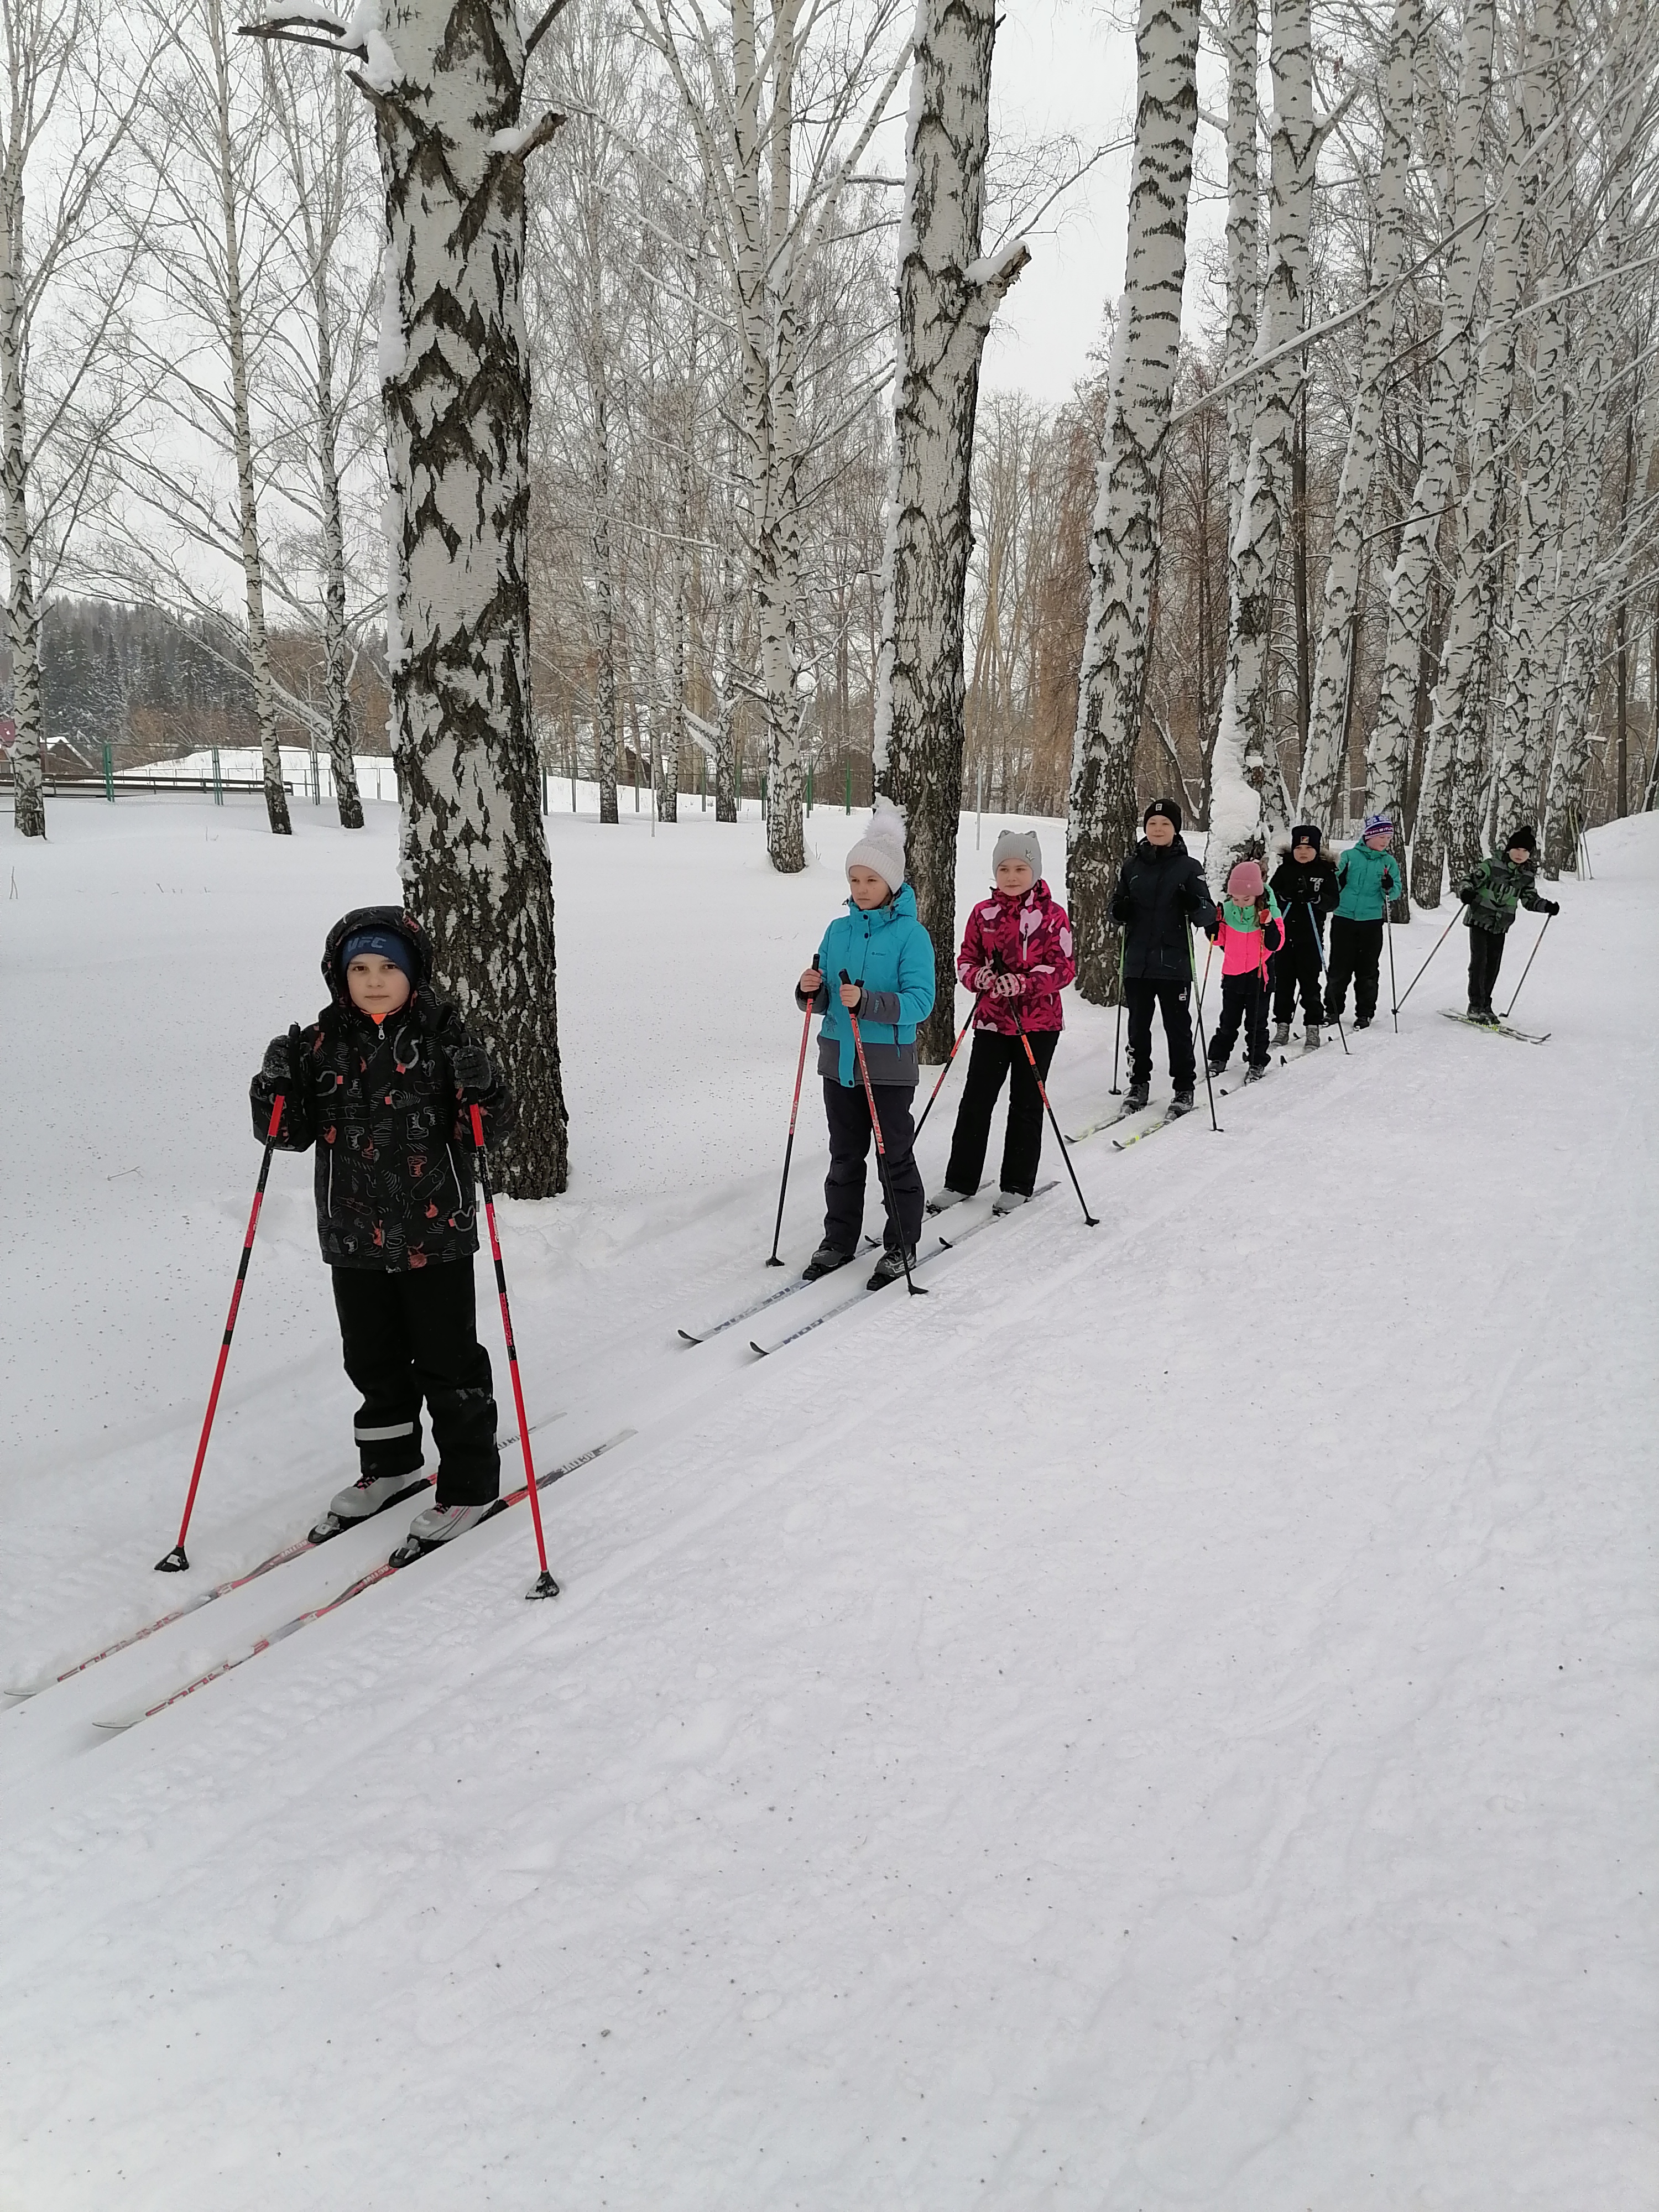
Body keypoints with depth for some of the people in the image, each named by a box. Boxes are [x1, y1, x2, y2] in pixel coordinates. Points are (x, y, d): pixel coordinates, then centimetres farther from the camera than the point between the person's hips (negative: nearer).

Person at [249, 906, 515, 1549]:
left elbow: (489, 1129, -9)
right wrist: (277, 1086, -13)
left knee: (447, 1363, 5)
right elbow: (292, 1133, 5)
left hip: (435, 1235, -4)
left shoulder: (441, 1037, -8)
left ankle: (471, 1482, 20)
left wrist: (477, 1084, -28)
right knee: (372, 1359, 19)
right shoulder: (324, 1043, 2)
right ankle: (389, 1465, 39)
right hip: (353, 1236, 4)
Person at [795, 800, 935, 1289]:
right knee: (845, 1155, 15)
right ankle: (839, 1240, 26)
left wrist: (868, 1003, -30)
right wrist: (811, 992, -11)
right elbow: (822, 1001, 12)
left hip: (890, 1064, -5)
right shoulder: (839, 930, 7)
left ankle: (902, 1245, 18)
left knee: (895, 1156, 6)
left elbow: (919, 1001, -18)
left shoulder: (911, 935, -10)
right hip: (839, 1058, 5)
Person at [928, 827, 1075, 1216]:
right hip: (992, 1020, 3)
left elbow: (1064, 968, -9)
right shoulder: (983, 913, 4)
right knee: (975, 1100, 3)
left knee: (1026, 1103, 7)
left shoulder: (1051, 914, -5)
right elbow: (966, 961, 8)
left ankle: (1017, 1185, 17)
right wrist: (980, 977, -16)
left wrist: (1022, 983, -23)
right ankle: (961, 1181, 14)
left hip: (1039, 1023, -3)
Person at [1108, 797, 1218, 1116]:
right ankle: (1139, 1083, 23)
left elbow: (1207, 914, -4)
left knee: (1178, 1027, 3)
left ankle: (1184, 1088, 14)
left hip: (1174, 963, -3)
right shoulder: (1131, 866, 9)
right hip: (1137, 963, 3)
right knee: (1138, 1026, 9)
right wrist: (1120, 912, -7)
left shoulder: (1188, 867, 0)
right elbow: (1118, 910, 15)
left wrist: (1196, 906, -26)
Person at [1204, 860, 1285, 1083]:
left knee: (1256, 1022, 6)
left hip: (1258, 975, -3)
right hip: (1232, 973, 3)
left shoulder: (1269, 912, -13)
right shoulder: (1227, 909, -3)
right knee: (1228, 1021, 14)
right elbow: (1221, 939, 7)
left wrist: (1269, 927, -30)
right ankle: (1218, 1058, 26)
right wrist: (1214, 925, -11)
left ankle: (1257, 1063, 16)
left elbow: (1276, 945, -15)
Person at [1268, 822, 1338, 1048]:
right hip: (1284, 933, 2)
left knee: (1310, 982, -1)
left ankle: (1312, 1027, 6)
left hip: (1311, 936, -2)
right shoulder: (1284, 869, 6)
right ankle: (1282, 1025, 13)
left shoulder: (1326, 871, 2)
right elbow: (1270, 895, 1)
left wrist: (1314, 898, -22)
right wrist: (1285, 895, -18)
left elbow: (1333, 901, -5)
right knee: (1283, 981, 5)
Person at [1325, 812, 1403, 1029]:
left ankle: (1365, 1013, 13)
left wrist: (1390, 888, -17)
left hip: (1372, 922, 1)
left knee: (1367, 970, 4)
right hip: (1344, 919, -1)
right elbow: (1335, 885, 7)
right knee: (1339, 967, 3)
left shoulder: (1389, 862, 6)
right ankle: (1333, 1009, 14)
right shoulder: (1350, 856, 3)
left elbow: (1398, 890, 5)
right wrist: (1335, 878, -15)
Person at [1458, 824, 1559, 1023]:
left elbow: (1530, 899, 12)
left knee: (1494, 965, 6)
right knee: (1479, 961, -10)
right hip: (1480, 919, -5)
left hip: (1501, 926, 5)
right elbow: (1470, 880, -13)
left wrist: (1547, 906, -5)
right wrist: (1466, 892, -35)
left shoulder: (1528, 875, 5)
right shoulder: (1492, 865, -11)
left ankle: (1485, 1005, 17)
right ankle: (1476, 1007, -6)